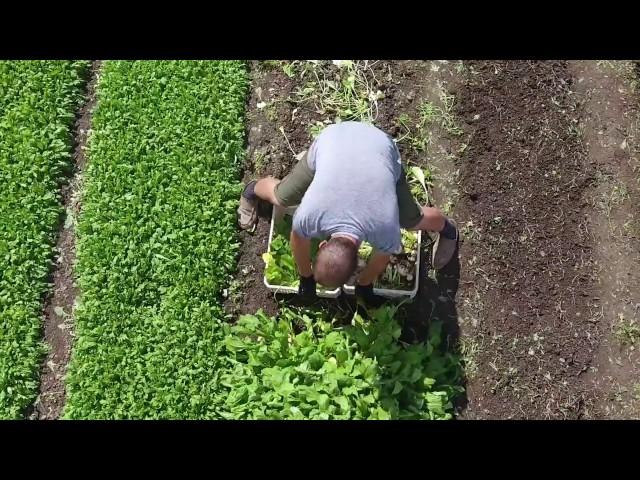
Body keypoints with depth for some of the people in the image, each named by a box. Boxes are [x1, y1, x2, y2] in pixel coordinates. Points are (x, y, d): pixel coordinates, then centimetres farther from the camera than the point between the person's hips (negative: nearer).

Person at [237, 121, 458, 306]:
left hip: (380, 144, 0)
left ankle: (446, 227, 40)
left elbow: (381, 258, -8)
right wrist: (306, 277, 8)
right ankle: (251, 190, 48)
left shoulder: (386, 232, -33)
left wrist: (364, 285, 10)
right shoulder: (308, 215, -33)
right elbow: (298, 240, -8)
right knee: (281, 197, 13)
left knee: (412, 220, 6)